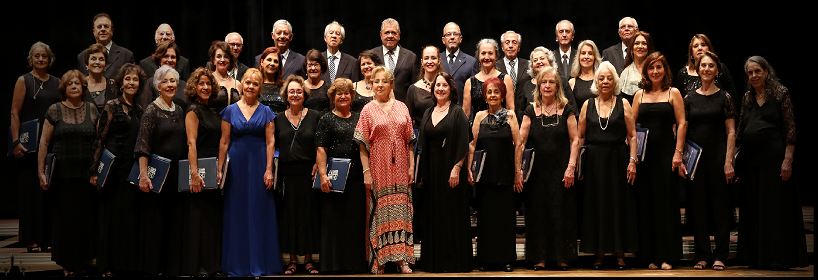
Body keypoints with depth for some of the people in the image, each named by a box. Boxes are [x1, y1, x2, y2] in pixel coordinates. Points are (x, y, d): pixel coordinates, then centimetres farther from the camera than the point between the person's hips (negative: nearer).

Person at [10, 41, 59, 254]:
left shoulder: (57, 83, 12)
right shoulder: (24, 81, 0)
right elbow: (15, 113, -5)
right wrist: (16, 141, -15)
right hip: (30, 142, -4)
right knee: (31, 189, -1)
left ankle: (48, 237, 12)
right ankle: (31, 239, 4)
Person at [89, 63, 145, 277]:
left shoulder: (139, 110, 12)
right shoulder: (112, 107, -4)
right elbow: (100, 139, -7)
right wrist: (94, 170, -11)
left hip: (134, 169, 5)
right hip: (114, 168, -5)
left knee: (131, 216, 7)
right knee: (113, 215, 0)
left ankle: (129, 263, 15)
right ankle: (108, 266, 8)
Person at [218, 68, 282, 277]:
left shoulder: (266, 112, 4)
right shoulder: (230, 111, 5)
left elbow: (270, 142, 0)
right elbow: (224, 142, 4)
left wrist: (269, 170, -8)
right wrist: (219, 169, -1)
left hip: (259, 165, -1)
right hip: (237, 165, 1)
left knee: (260, 212, 1)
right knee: (237, 212, 4)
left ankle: (260, 264, 9)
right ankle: (238, 265, 13)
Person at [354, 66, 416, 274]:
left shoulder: (401, 108, 9)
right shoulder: (368, 110, 2)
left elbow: (409, 140, 10)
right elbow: (363, 144, -1)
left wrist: (412, 166, 2)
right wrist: (366, 171, -9)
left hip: (400, 169, 2)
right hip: (379, 168, -2)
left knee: (401, 210, 0)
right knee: (380, 211, -1)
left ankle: (402, 259, 2)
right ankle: (379, 260, 5)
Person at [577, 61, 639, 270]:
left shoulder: (623, 104, 4)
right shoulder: (588, 105, 8)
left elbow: (632, 135, 0)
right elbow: (580, 137, 9)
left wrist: (632, 161, -9)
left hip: (618, 160, -1)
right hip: (594, 162, 1)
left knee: (619, 205, 1)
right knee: (595, 205, 3)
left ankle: (620, 254, 9)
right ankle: (599, 254, 11)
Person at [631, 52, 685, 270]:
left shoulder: (673, 93, 4)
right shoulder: (640, 95, 11)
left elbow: (681, 123, -1)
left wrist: (678, 152, -9)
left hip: (665, 152, -3)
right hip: (643, 154, 3)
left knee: (666, 201, -2)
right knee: (646, 202, 3)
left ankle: (667, 256, 3)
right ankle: (651, 256, 10)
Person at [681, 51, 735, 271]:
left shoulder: (724, 97, 2)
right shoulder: (689, 98, 8)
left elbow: (731, 132, -1)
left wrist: (728, 161, -9)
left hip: (717, 153, -2)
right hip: (695, 156, 2)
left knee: (720, 202, 1)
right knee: (697, 203, 4)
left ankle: (720, 255, 8)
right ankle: (703, 255, 11)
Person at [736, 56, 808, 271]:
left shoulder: (781, 93, -2)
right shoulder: (748, 98, 14)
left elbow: (790, 129, -7)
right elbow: (740, 129, 16)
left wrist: (788, 159, -14)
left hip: (774, 157, -6)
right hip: (751, 159, 6)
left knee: (776, 206, -4)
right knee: (753, 208, 7)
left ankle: (780, 258, 1)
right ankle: (758, 256, 14)